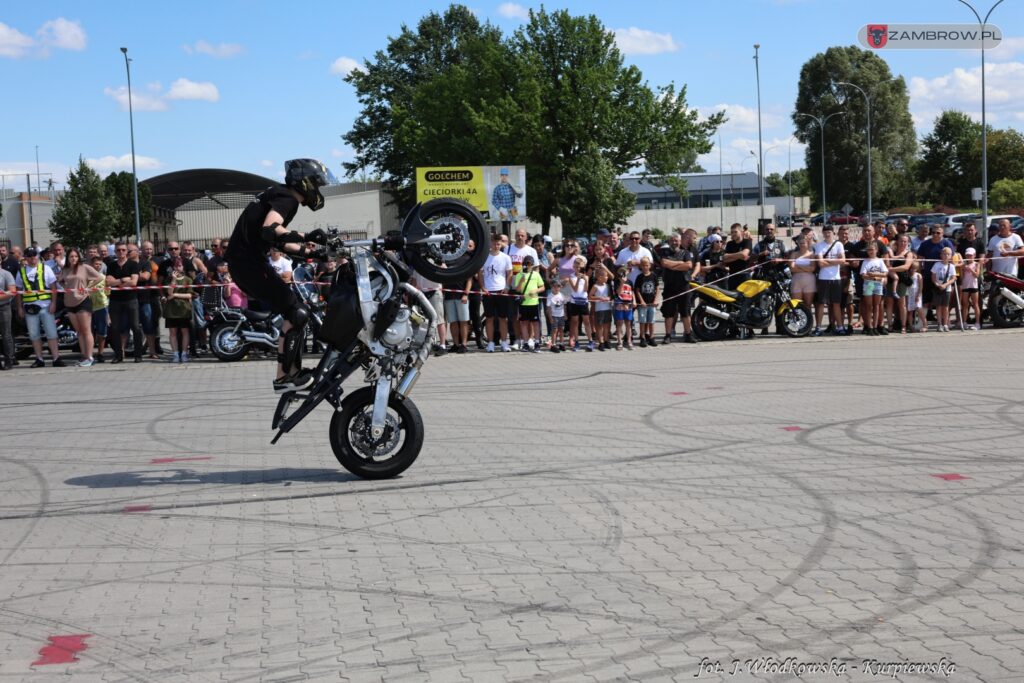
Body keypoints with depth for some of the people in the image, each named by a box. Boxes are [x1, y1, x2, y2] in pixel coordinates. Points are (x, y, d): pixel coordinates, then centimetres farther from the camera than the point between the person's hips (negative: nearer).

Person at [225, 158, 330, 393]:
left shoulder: (279, 195, 21)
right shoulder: (287, 199, -11)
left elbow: (279, 241, 28)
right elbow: (268, 229, -31)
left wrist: (310, 252, 23)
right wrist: (305, 237, -36)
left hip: (245, 260, 10)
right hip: (248, 261, -10)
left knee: (294, 311, 14)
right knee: (296, 314, -10)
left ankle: (294, 370, 18)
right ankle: (283, 377, -8)